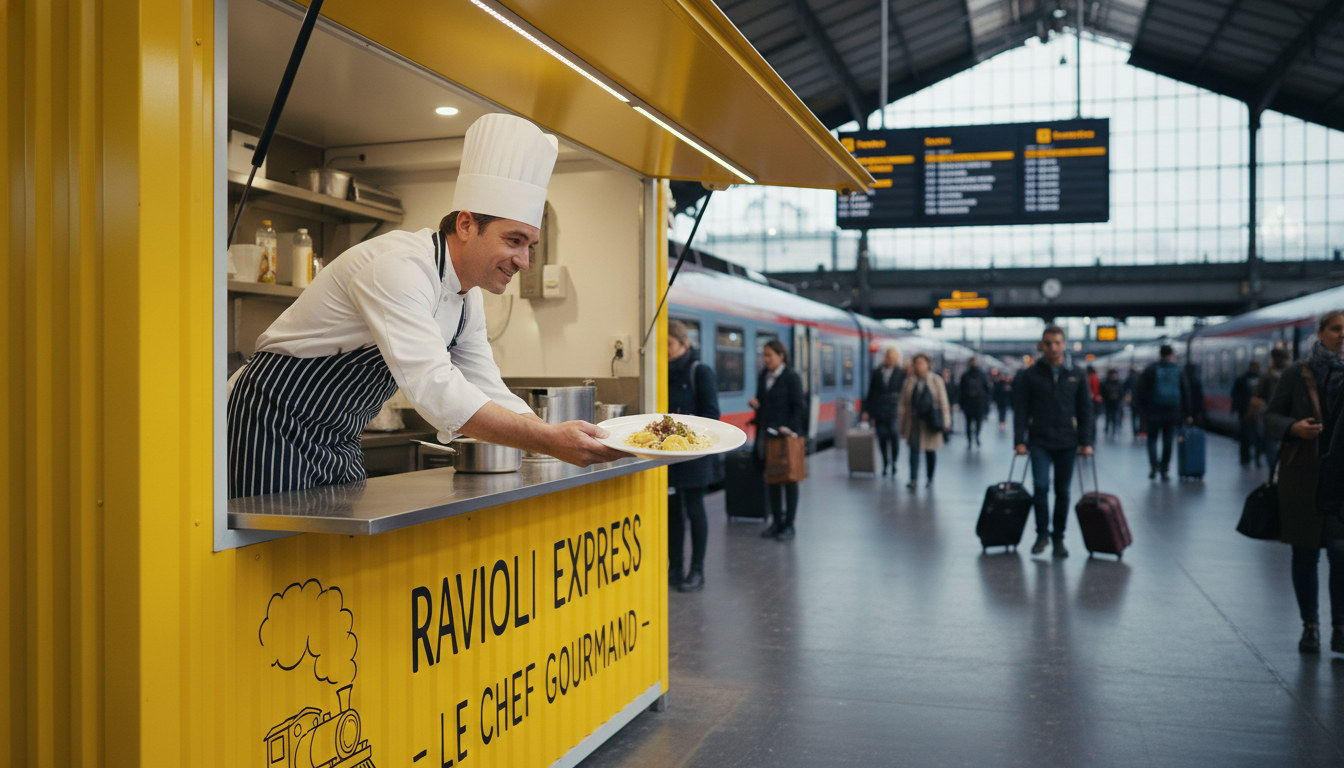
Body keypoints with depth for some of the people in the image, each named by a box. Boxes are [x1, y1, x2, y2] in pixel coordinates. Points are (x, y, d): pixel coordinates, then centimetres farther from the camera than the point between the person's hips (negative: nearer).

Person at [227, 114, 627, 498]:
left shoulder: (469, 301, 4)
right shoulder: (398, 267, -26)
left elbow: (490, 396, 4)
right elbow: (434, 388, -37)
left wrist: (569, 439, -12)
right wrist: (548, 440, -40)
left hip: (338, 442, 9)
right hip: (272, 426, -9)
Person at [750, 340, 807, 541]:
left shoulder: (792, 377, -7)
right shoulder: (763, 377, 11)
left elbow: (798, 406, -10)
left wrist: (790, 428, -21)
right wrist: (755, 403, -2)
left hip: (786, 435, -6)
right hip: (766, 434, 6)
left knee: (789, 479, 2)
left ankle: (789, 525, 8)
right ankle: (777, 522, 18)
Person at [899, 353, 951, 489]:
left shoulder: (936, 380, 1)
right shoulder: (910, 382, 5)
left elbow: (943, 401, 0)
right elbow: (904, 403, 6)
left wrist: (946, 421, -5)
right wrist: (903, 423, 4)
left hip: (930, 421, -1)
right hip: (914, 421, 1)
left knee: (931, 451, 9)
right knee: (914, 449, -8)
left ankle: (930, 478, 23)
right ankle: (913, 479, -10)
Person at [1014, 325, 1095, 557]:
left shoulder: (1077, 376, 5)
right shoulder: (1030, 375, 1)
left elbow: (1085, 411, 7)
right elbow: (1020, 410, 0)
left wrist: (1085, 442, 0)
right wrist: (1019, 440, -7)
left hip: (1067, 443, 2)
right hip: (1039, 442, -1)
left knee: (1062, 491, 7)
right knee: (1040, 486, -11)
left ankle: (1058, 537, 19)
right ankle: (1042, 533, 6)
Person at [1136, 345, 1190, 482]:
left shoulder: (1150, 370, -1)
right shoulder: (1178, 372, 5)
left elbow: (1142, 392, -4)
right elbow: (1185, 394, 8)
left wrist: (1143, 409, 4)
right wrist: (1186, 414, 13)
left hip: (1154, 412, -1)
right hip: (1172, 413, 1)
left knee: (1152, 438, 10)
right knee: (1168, 442, 8)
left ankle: (1153, 464, -12)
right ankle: (1164, 471, 7)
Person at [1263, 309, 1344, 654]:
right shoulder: (1296, 374, 2)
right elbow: (1270, 415, 5)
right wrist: (1293, 427, -14)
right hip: (1302, 475, 0)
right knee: (1305, 552, 8)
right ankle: (1310, 625, 22)